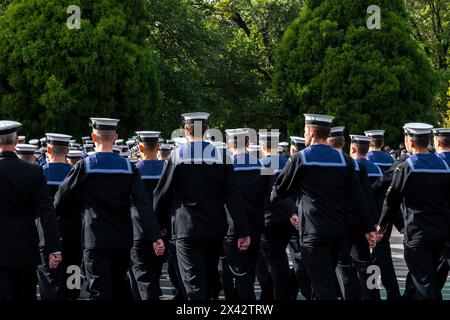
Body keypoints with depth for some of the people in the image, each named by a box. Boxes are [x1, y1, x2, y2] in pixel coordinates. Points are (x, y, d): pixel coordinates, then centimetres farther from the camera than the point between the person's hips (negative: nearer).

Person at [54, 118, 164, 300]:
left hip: (95, 240, -3)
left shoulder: (84, 167, -7)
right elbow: (143, 204, -7)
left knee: (100, 291, -4)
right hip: (122, 241, 4)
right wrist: (156, 236, -10)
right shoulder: (128, 168, 1)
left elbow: (62, 197, 3)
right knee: (120, 287, 17)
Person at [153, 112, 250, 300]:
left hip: (187, 229, -3)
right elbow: (233, 195, -4)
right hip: (215, 229, 3)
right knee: (211, 278, 19)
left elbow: (162, 193, -2)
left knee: (194, 284, -5)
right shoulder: (220, 156, 0)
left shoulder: (177, 156, -6)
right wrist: (243, 231, -5)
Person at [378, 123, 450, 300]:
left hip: (417, 233, -6)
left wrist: (382, 224, 8)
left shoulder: (405, 167, -10)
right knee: (431, 277, 20)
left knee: (423, 280, -4)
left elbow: (392, 199, -5)